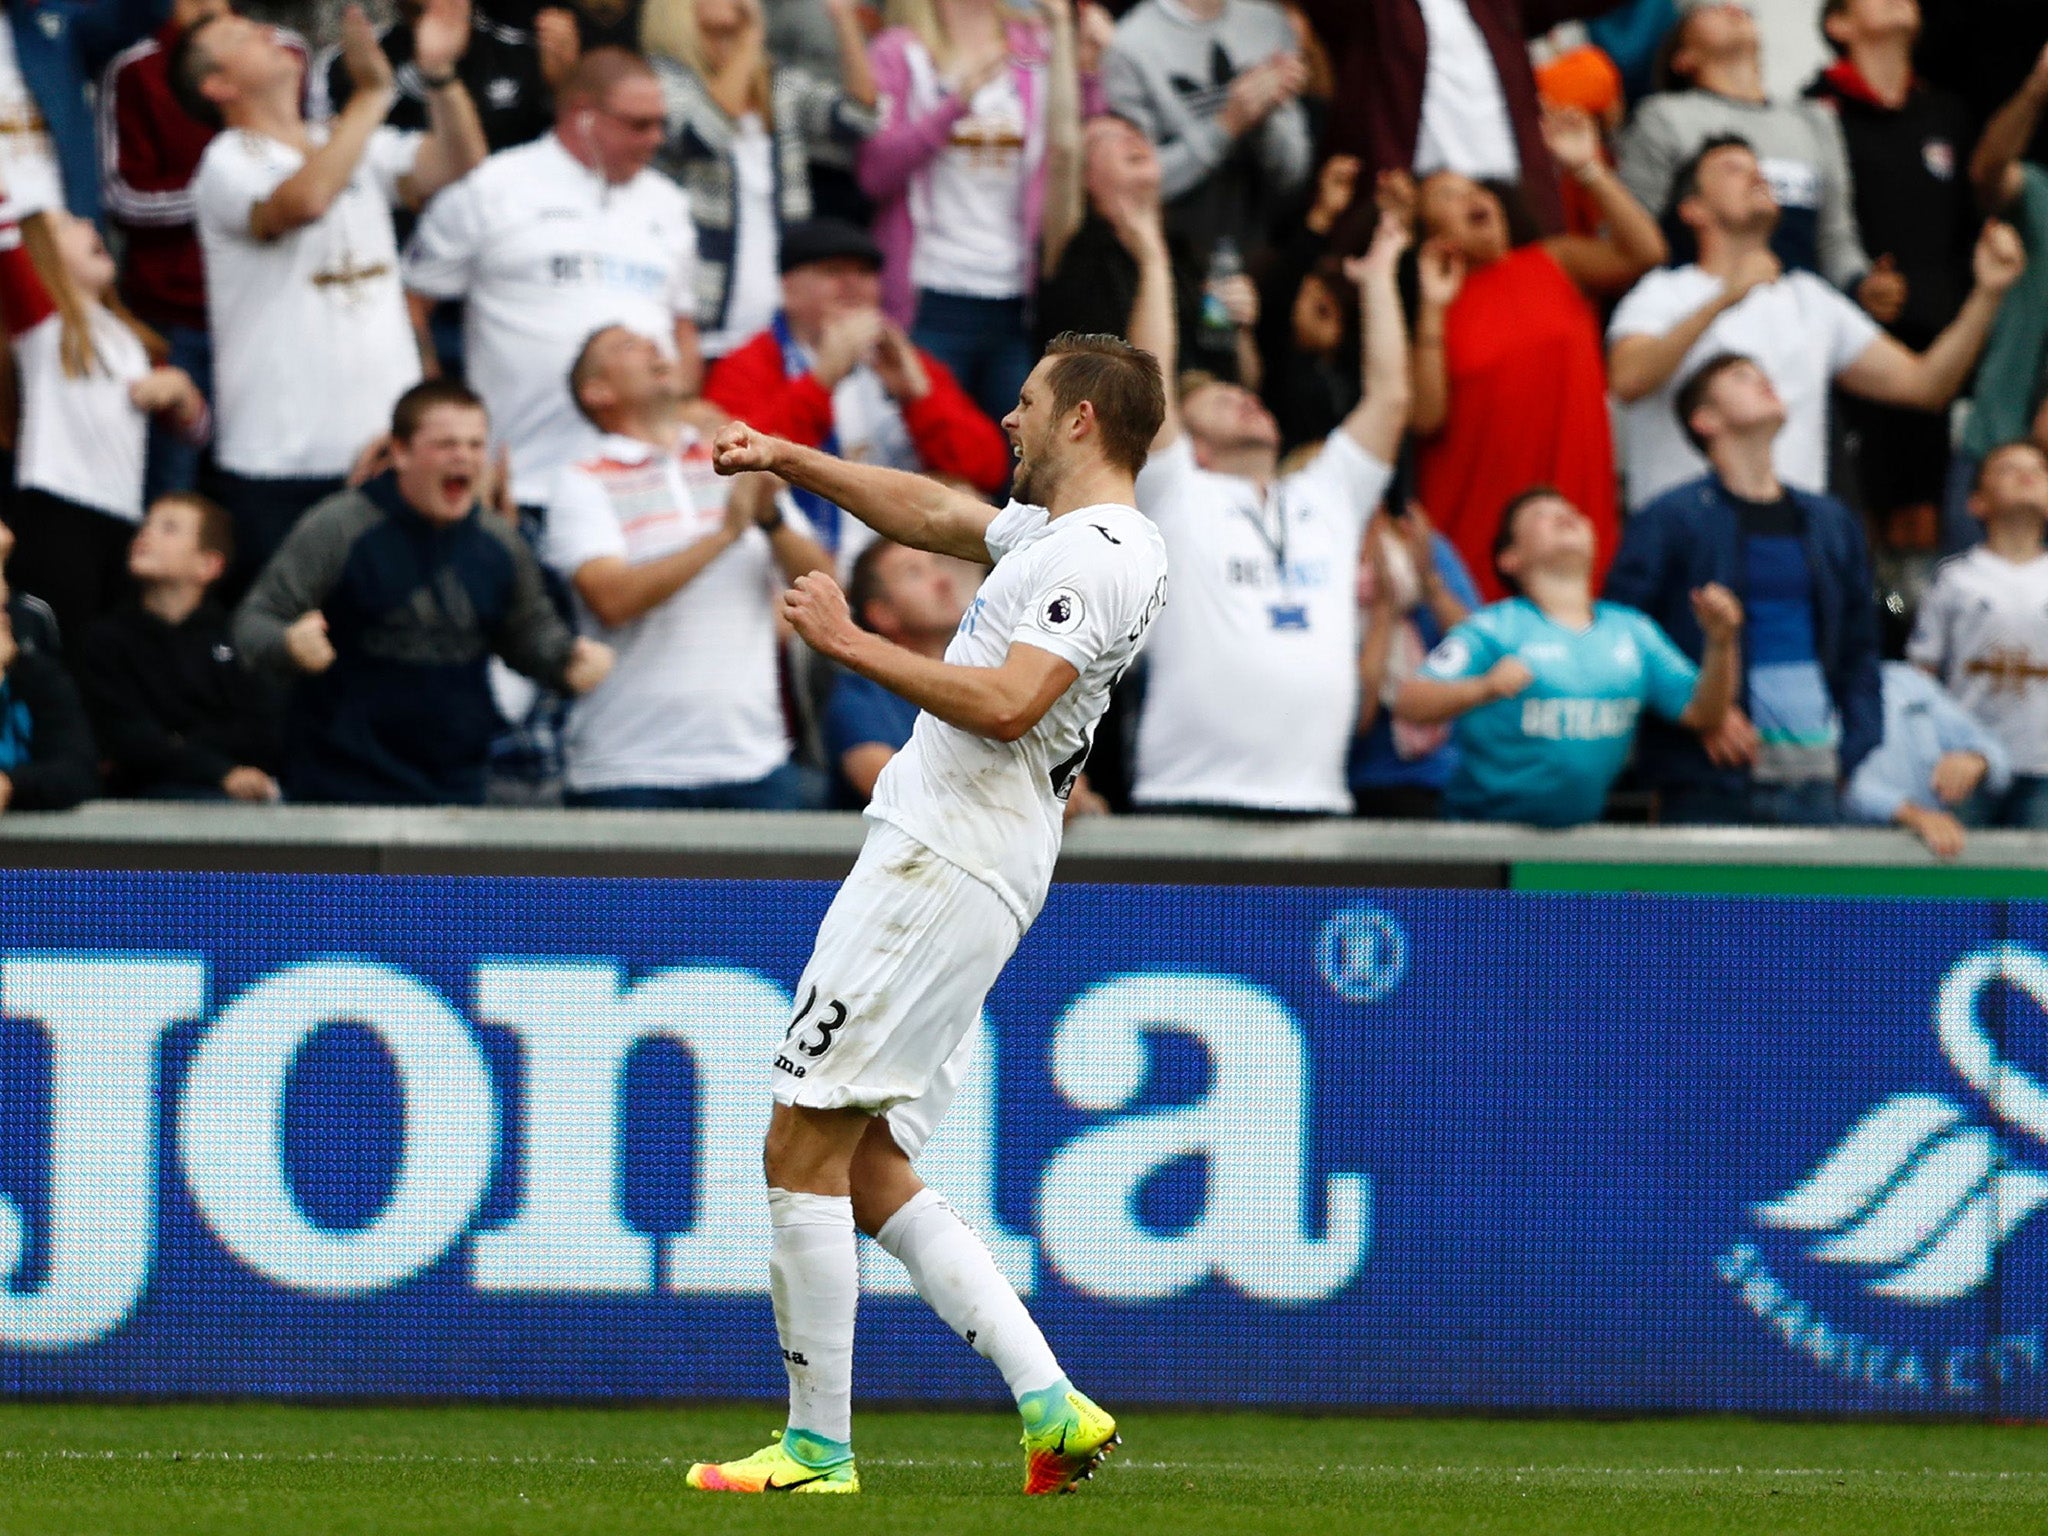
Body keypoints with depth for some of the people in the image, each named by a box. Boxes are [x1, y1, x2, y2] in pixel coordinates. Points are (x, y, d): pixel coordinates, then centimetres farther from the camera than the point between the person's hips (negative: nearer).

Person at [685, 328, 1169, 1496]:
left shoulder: (1096, 557, -13)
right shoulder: (1064, 534, 19)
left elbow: (1007, 704, -25)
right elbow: (927, 512, 33)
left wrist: (851, 643, -19)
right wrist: (788, 460, 29)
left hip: (941, 873, -10)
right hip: (955, 877, 10)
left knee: (804, 1149, -7)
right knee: (871, 1175, 10)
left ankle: (819, 1447, -4)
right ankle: (1053, 1408, 2)